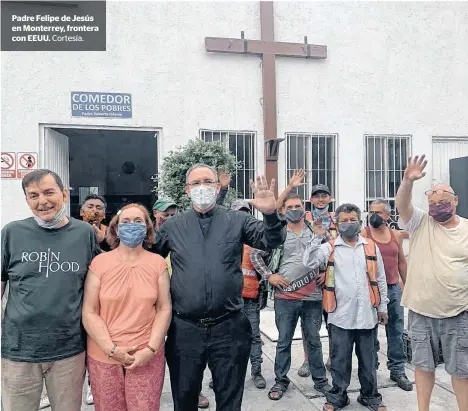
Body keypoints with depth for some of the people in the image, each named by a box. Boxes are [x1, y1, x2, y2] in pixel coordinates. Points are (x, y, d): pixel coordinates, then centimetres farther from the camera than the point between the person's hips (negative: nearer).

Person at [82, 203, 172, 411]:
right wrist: (111, 349, -11)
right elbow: (89, 313, -4)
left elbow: (164, 309, -1)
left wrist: (151, 349, -10)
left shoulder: (158, 263, -1)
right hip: (104, 356, 0)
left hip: (147, 357, 0)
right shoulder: (99, 263, -4)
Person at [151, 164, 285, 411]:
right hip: (185, 328, 1)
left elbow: (271, 241, -6)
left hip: (228, 327, -1)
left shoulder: (237, 221, 1)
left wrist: (271, 214, -23)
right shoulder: (172, 226, 4)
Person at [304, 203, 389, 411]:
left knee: (368, 359, 15)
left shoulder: (371, 247, 6)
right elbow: (309, 263, -17)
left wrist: (382, 306, 10)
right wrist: (317, 237, -21)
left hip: (367, 314, 2)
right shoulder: (330, 247, -1)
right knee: (340, 359, 11)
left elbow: (380, 278, 10)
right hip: (340, 315, -2)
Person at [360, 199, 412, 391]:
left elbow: (402, 262, 15)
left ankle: (397, 370, 21)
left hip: (394, 288, 4)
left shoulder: (396, 235, 8)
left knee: (396, 331, 9)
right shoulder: (363, 234, -6)